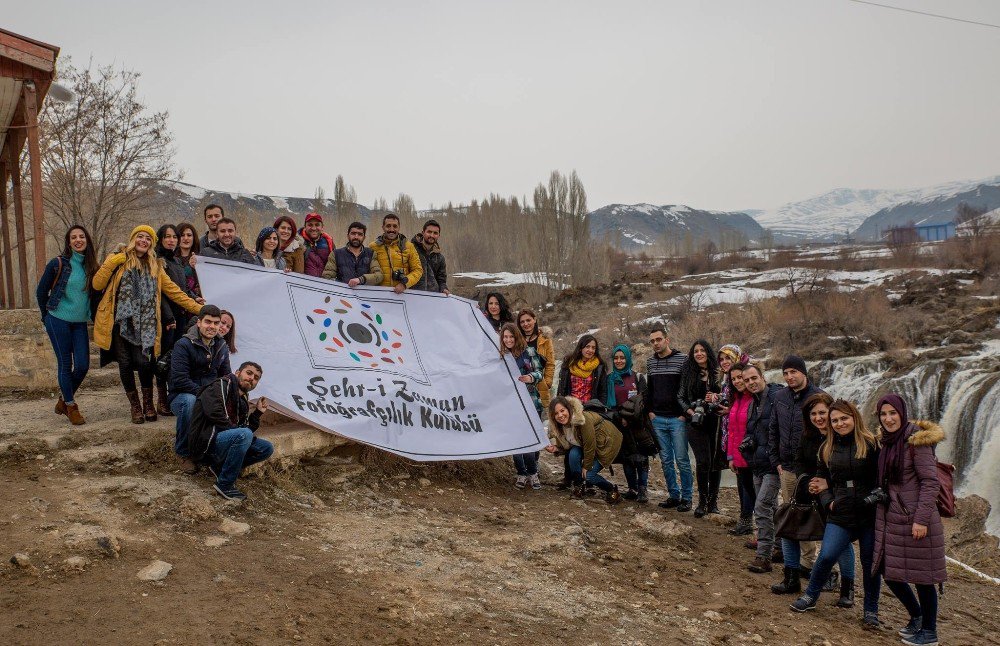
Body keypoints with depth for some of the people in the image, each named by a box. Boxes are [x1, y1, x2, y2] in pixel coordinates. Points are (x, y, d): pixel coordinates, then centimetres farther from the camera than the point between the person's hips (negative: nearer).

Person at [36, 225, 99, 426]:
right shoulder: (58, 264, -7)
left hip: (80, 323, 4)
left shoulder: (91, 266, 5)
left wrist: (89, 314, 11)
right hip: (59, 321, -4)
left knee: (83, 365, 0)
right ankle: (70, 406, 14)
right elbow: (41, 291, 2)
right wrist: (47, 316, 7)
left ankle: (63, 400, 24)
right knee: (65, 364, 1)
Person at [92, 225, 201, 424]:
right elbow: (97, 285, -1)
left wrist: (198, 308, 7)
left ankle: (148, 404, 8)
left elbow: (174, 291, 14)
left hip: (143, 324, 1)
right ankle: (135, 407, 16)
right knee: (125, 363, 0)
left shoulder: (155, 267, 16)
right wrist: (112, 263, -10)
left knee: (143, 361, -13)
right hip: (120, 321, -1)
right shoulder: (118, 261, 7)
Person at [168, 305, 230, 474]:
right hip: (181, 397, -5)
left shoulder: (221, 346, 5)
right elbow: (179, 380, -21)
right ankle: (183, 453, -18)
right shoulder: (183, 345, -15)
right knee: (190, 402, -40)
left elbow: (226, 376, 13)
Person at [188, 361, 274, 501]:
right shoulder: (221, 386, -5)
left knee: (267, 448, 4)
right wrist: (235, 429, -16)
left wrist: (258, 413, 6)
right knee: (243, 435, -33)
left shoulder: (243, 401, 19)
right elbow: (214, 413, -23)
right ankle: (224, 485, -20)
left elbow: (248, 429, 14)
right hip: (205, 443, -9)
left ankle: (220, 466, 4)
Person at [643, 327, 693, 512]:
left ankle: (686, 498, 7)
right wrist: (650, 411, 10)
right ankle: (674, 495, 17)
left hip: (677, 419, -5)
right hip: (658, 419, 5)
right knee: (666, 460, 8)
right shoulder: (650, 362, 12)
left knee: (682, 460, -2)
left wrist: (685, 413, -11)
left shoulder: (681, 359, -6)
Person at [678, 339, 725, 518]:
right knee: (703, 461, -11)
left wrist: (717, 398, -11)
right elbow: (680, 397, 10)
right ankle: (702, 501, 3)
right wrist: (690, 411, -6)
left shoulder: (719, 372, 5)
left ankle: (713, 501, 14)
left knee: (716, 461, 2)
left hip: (716, 421, 1)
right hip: (697, 423, -1)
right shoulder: (688, 374, 9)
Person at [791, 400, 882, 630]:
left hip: (869, 515, -2)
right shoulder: (827, 448, 9)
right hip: (840, 515, 2)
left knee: (870, 563, 7)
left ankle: (871, 611, 24)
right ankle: (810, 596, 12)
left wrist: (875, 499, -16)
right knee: (826, 556, -10)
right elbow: (822, 480, 18)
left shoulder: (870, 444, -5)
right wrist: (828, 501, 4)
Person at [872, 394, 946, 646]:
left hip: (914, 518, -8)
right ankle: (916, 616, 34)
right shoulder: (889, 442, 10)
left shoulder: (915, 441, -14)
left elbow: (931, 482, -16)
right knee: (889, 571, 12)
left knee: (921, 576, 3)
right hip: (891, 518, 8)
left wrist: (921, 519, -20)